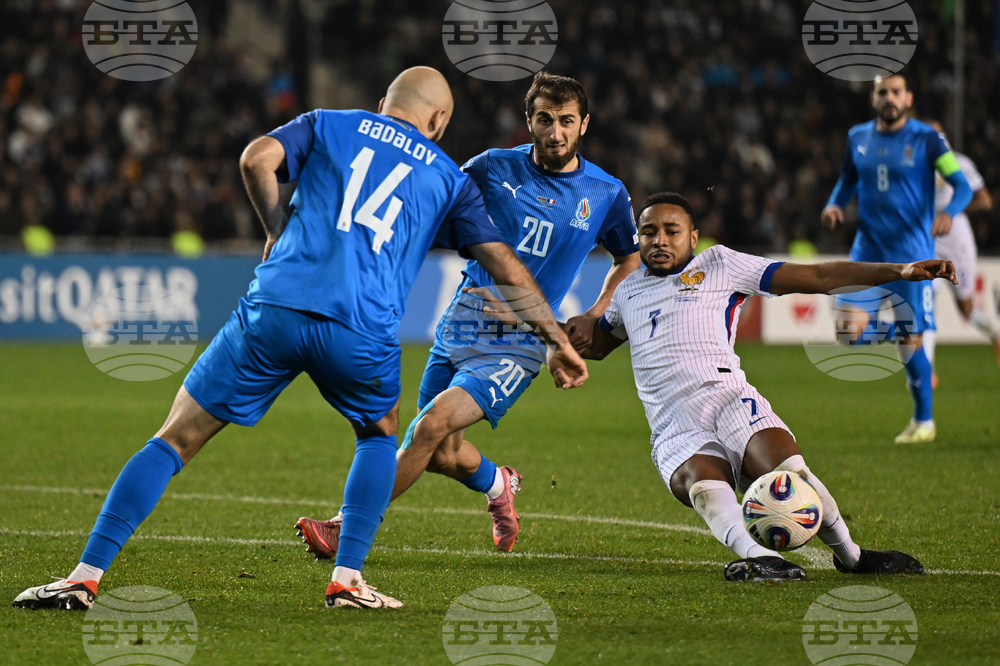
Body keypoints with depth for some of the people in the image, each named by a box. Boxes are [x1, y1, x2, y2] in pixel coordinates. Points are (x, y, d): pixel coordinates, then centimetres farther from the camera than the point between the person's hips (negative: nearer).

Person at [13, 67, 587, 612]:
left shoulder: (329, 125, 22)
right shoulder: (449, 179, 23)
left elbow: (256, 159, 4)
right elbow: (505, 263, 21)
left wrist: (278, 230, 18)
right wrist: (559, 341, 28)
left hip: (274, 310, 0)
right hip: (362, 331, 0)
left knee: (175, 439, 7)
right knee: (380, 433, 31)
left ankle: (87, 575, -2)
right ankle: (348, 579, 17)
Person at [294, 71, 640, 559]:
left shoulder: (607, 194, 2)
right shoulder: (494, 168, 2)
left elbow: (631, 259, 19)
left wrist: (595, 318, 6)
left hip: (516, 346, -3)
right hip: (459, 330, 3)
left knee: (434, 424, -22)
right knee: (441, 455, 7)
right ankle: (497, 485, 43)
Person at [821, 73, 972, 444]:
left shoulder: (926, 139, -5)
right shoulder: (858, 138, 8)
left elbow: (962, 185, -8)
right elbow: (847, 181, 23)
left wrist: (949, 212, -28)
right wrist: (834, 205, 2)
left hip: (911, 251, -4)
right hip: (868, 248, 4)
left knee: (909, 340, -3)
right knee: (849, 329, -12)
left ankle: (923, 421, 13)